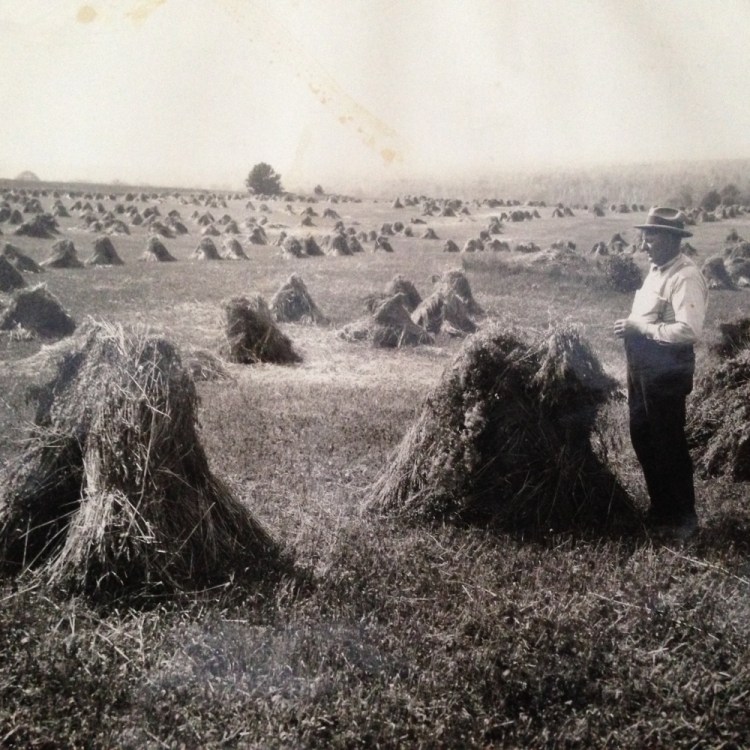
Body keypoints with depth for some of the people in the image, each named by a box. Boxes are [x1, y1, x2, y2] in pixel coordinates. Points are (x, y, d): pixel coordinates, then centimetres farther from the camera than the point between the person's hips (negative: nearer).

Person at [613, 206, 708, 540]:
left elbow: (688, 330, -28)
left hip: (666, 372, -10)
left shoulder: (686, 277, -19)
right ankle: (661, 507, 35)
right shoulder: (657, 270, 11)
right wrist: (630, 326, 6)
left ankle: (683, 518, 20)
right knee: (642, 437, 18)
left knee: (668, 444, 3)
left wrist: (639, 327, -22)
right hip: (643, 367, 10)